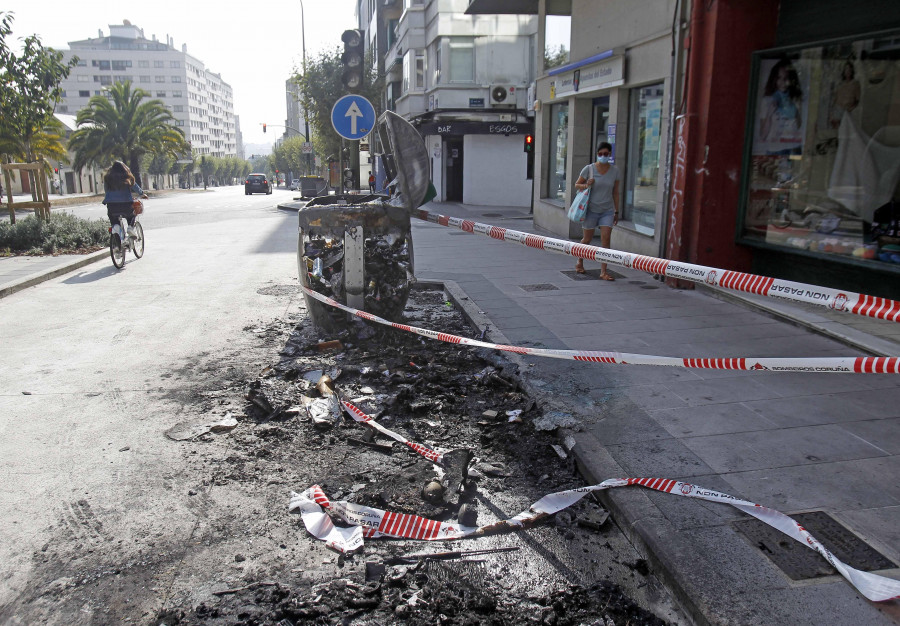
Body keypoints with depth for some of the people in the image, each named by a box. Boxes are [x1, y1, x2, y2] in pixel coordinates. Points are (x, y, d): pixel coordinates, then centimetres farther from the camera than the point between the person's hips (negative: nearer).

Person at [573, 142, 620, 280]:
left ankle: (603, 271, -6)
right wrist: (586, 185, -18)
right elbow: (576, 185, 3)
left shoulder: (615, 171, 1)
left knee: (605, 239, -9)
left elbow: (615, 193, 8)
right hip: (591, 210, -1)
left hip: (607, 211, 2)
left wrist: (616, 212, 9)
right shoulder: (589, 169, -6)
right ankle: (580, 262, 36)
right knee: (587, 239, 9)